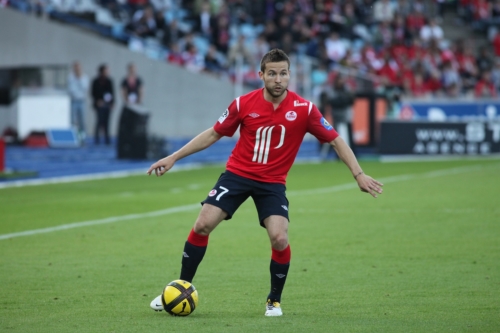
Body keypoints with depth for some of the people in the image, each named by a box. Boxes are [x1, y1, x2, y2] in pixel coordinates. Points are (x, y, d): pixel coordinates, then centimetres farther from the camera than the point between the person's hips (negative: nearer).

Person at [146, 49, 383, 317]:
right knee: (203, 225, -12)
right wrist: (173, 158, 3)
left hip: (273, 182, -1)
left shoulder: (304, 109, -11)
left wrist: (358, 175, -10)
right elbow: (213, 134, 4)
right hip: (237, 174, 1)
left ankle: (274, 300, 5)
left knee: (279, 238, -19)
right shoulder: (244, 104, -7)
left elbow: (336, 141, -2)